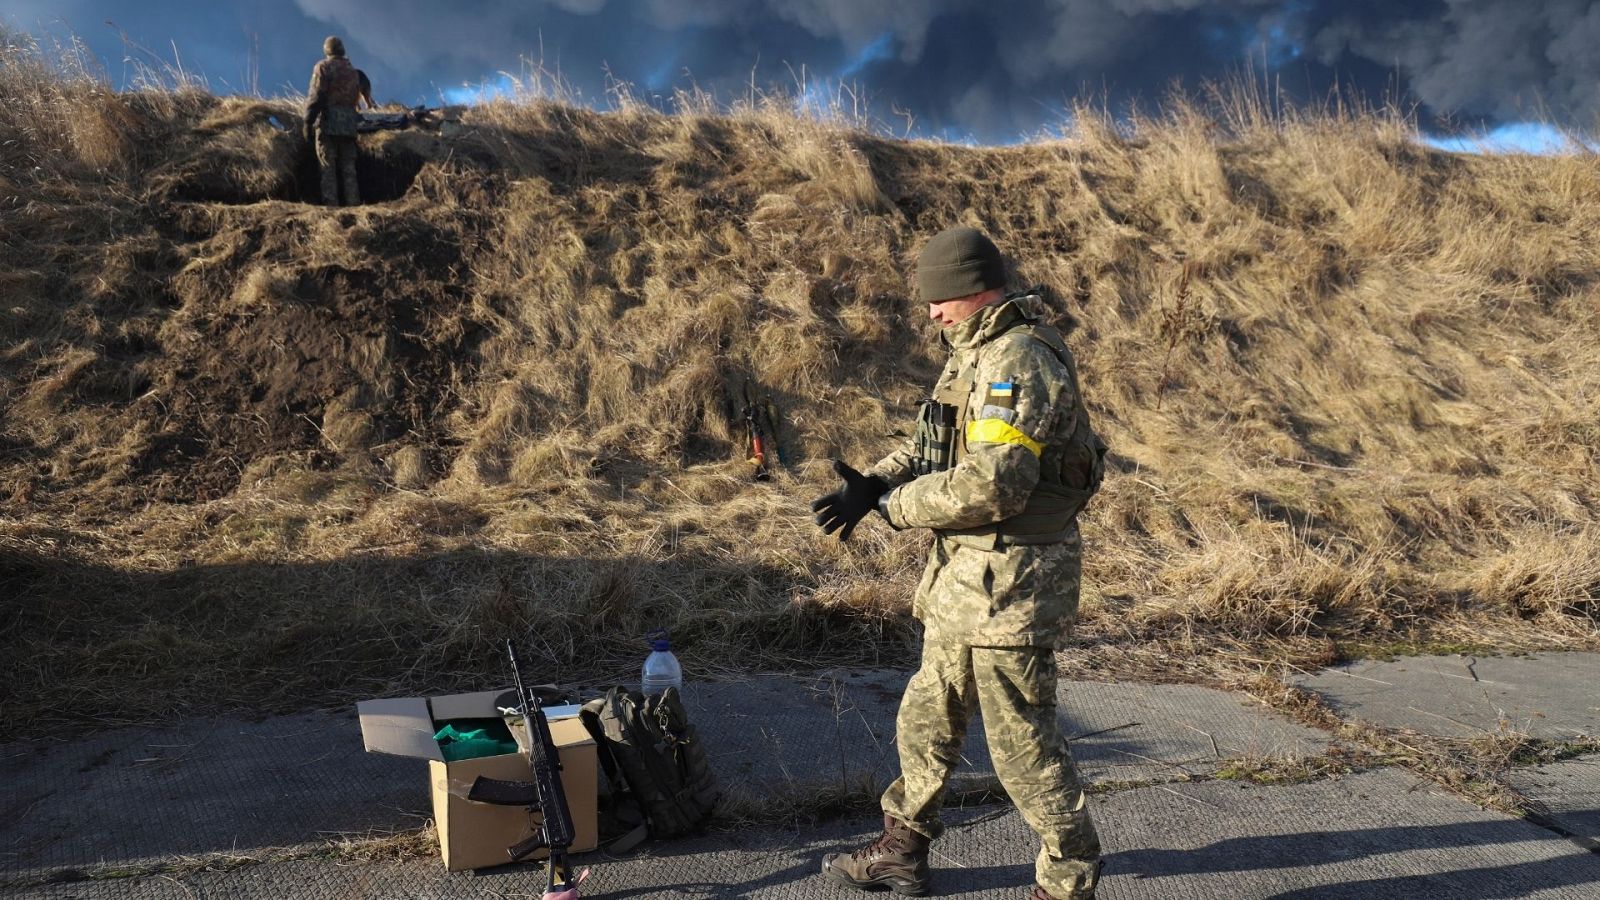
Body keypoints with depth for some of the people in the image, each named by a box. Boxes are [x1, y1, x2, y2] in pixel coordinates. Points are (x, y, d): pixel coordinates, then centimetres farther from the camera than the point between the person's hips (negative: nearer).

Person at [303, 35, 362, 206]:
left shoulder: (323, 67, -1)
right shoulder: (352, 70, 17)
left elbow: (316, 96, -10)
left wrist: (308, 122, -10)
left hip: (327, 122, -5)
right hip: (349, 123, 5)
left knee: (328, 167, -5)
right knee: (348, 167, 6)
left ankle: (330, 204, -11)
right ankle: (353, 203, 1)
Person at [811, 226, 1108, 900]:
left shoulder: (1019, 363, -21)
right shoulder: (983, 354, 12)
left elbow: (990, 486, -30)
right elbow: (934, 445, 15)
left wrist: (895, 505, -16)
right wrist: (871, 484, -2)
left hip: (1009, 585, -10)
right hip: (964, 582, 11)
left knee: (1023, 743, 3)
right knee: (926, 720, 20)